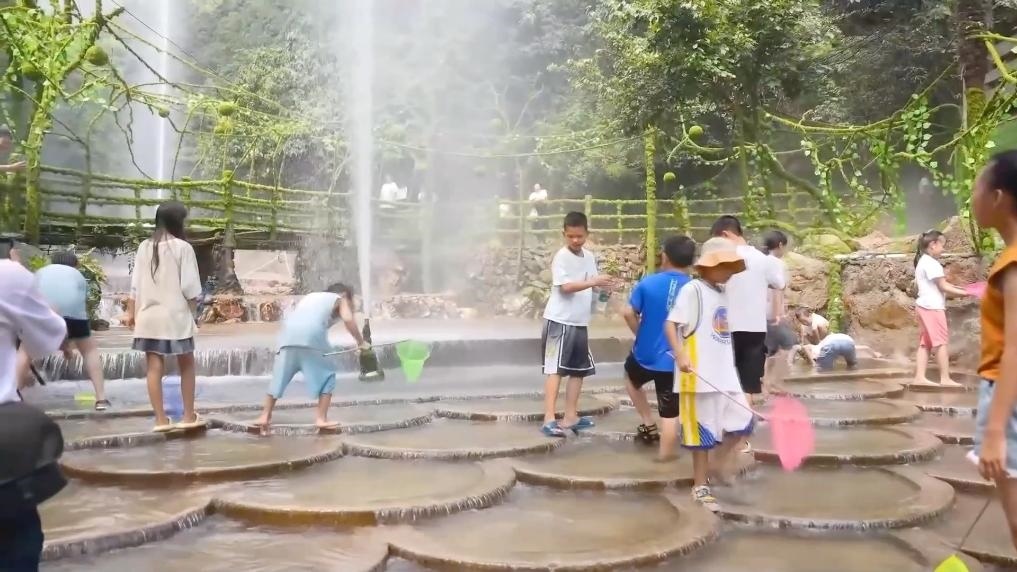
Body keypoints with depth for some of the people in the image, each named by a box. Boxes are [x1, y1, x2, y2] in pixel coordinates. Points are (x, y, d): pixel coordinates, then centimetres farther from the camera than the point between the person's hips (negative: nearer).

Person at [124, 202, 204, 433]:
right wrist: (192, 311, 3)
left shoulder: (144, 247, 4)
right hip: (175, 314, -3)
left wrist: (131, 312, 13)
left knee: (154, 367, 5)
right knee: (186, 364, 12)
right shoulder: (182, 247, -8)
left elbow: (135, 283, 6)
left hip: (148, 315, 4)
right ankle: (188, 416, 15)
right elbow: (190, 286, -9)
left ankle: (161, 419, 7)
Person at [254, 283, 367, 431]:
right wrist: (361, 342, 12)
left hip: (289, 334, 5)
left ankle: (265, 416, 22)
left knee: (280, 376, 18)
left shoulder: (310, 296, 37)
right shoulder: (340, 299, 23)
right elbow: (348, 319, 4)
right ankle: (321, 419, 5)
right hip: (311, 335, -4)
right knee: (327, 375, 11)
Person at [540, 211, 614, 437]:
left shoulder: (589, 256, 10)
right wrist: (594, 281, -31)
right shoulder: (561, 257, -13)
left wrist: (604, 286, -7)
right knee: (555, 369, -8)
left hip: (580, 322, 8)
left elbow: (591, 285, 14)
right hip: (559, 321, -8)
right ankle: (549, 419, -9)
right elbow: (565, 286, -24)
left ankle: (571, 417, 22)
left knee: (579, 369, 13)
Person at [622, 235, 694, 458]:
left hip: (645, 353, 1)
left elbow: (629, 313, -8)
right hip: (675, 359, -1)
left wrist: (640, 333, 9)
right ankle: (665, 454, 16)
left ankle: (648, 424, 30)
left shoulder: (648, 283, -7)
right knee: (670, 412, 9)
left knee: (631, 379, 33)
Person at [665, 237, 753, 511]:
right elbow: (670, 324, -17)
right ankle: (700, 486, 16)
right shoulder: (692, 290, -11)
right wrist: (680, 355, -29)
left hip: (725, 374, 7)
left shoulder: (724, 292, 13)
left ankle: (717, 463, 28)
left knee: (743, 422, 6)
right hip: (701, 376, -7)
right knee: (703, 431, 2)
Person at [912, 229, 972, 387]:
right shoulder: (931, 264, -15)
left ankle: (919, 377, 6)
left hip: (924, 306, 10)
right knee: (941, 342, -5)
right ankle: (945, 379, -2)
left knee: (925, 343, 8)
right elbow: (943, 287, -15)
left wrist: (957, 288, 10)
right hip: (932, 307, -10)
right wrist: (964, 293, -10)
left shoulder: (922, 261, 16)